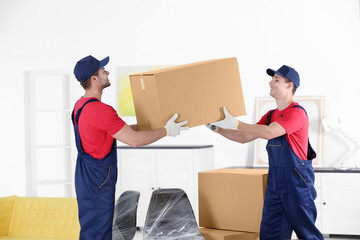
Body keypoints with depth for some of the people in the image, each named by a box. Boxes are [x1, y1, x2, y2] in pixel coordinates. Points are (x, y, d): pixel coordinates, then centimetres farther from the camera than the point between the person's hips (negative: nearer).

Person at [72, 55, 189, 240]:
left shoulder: (81, 105, 8)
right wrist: (166, 131, -11)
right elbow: (134, 140, -24)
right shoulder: (101, 110, -25)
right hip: (97, 182, -10)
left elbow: (120, 130, 19)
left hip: (87, 175, 10)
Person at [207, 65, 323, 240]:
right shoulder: (271, 115, 15)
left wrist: (235, 123, -27)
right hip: (274, 180, 8)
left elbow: (269, 133, -26)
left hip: (297, 181, -8)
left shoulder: (296, 113, -13)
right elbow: (245, 137, 15)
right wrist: (217, 128, 6)